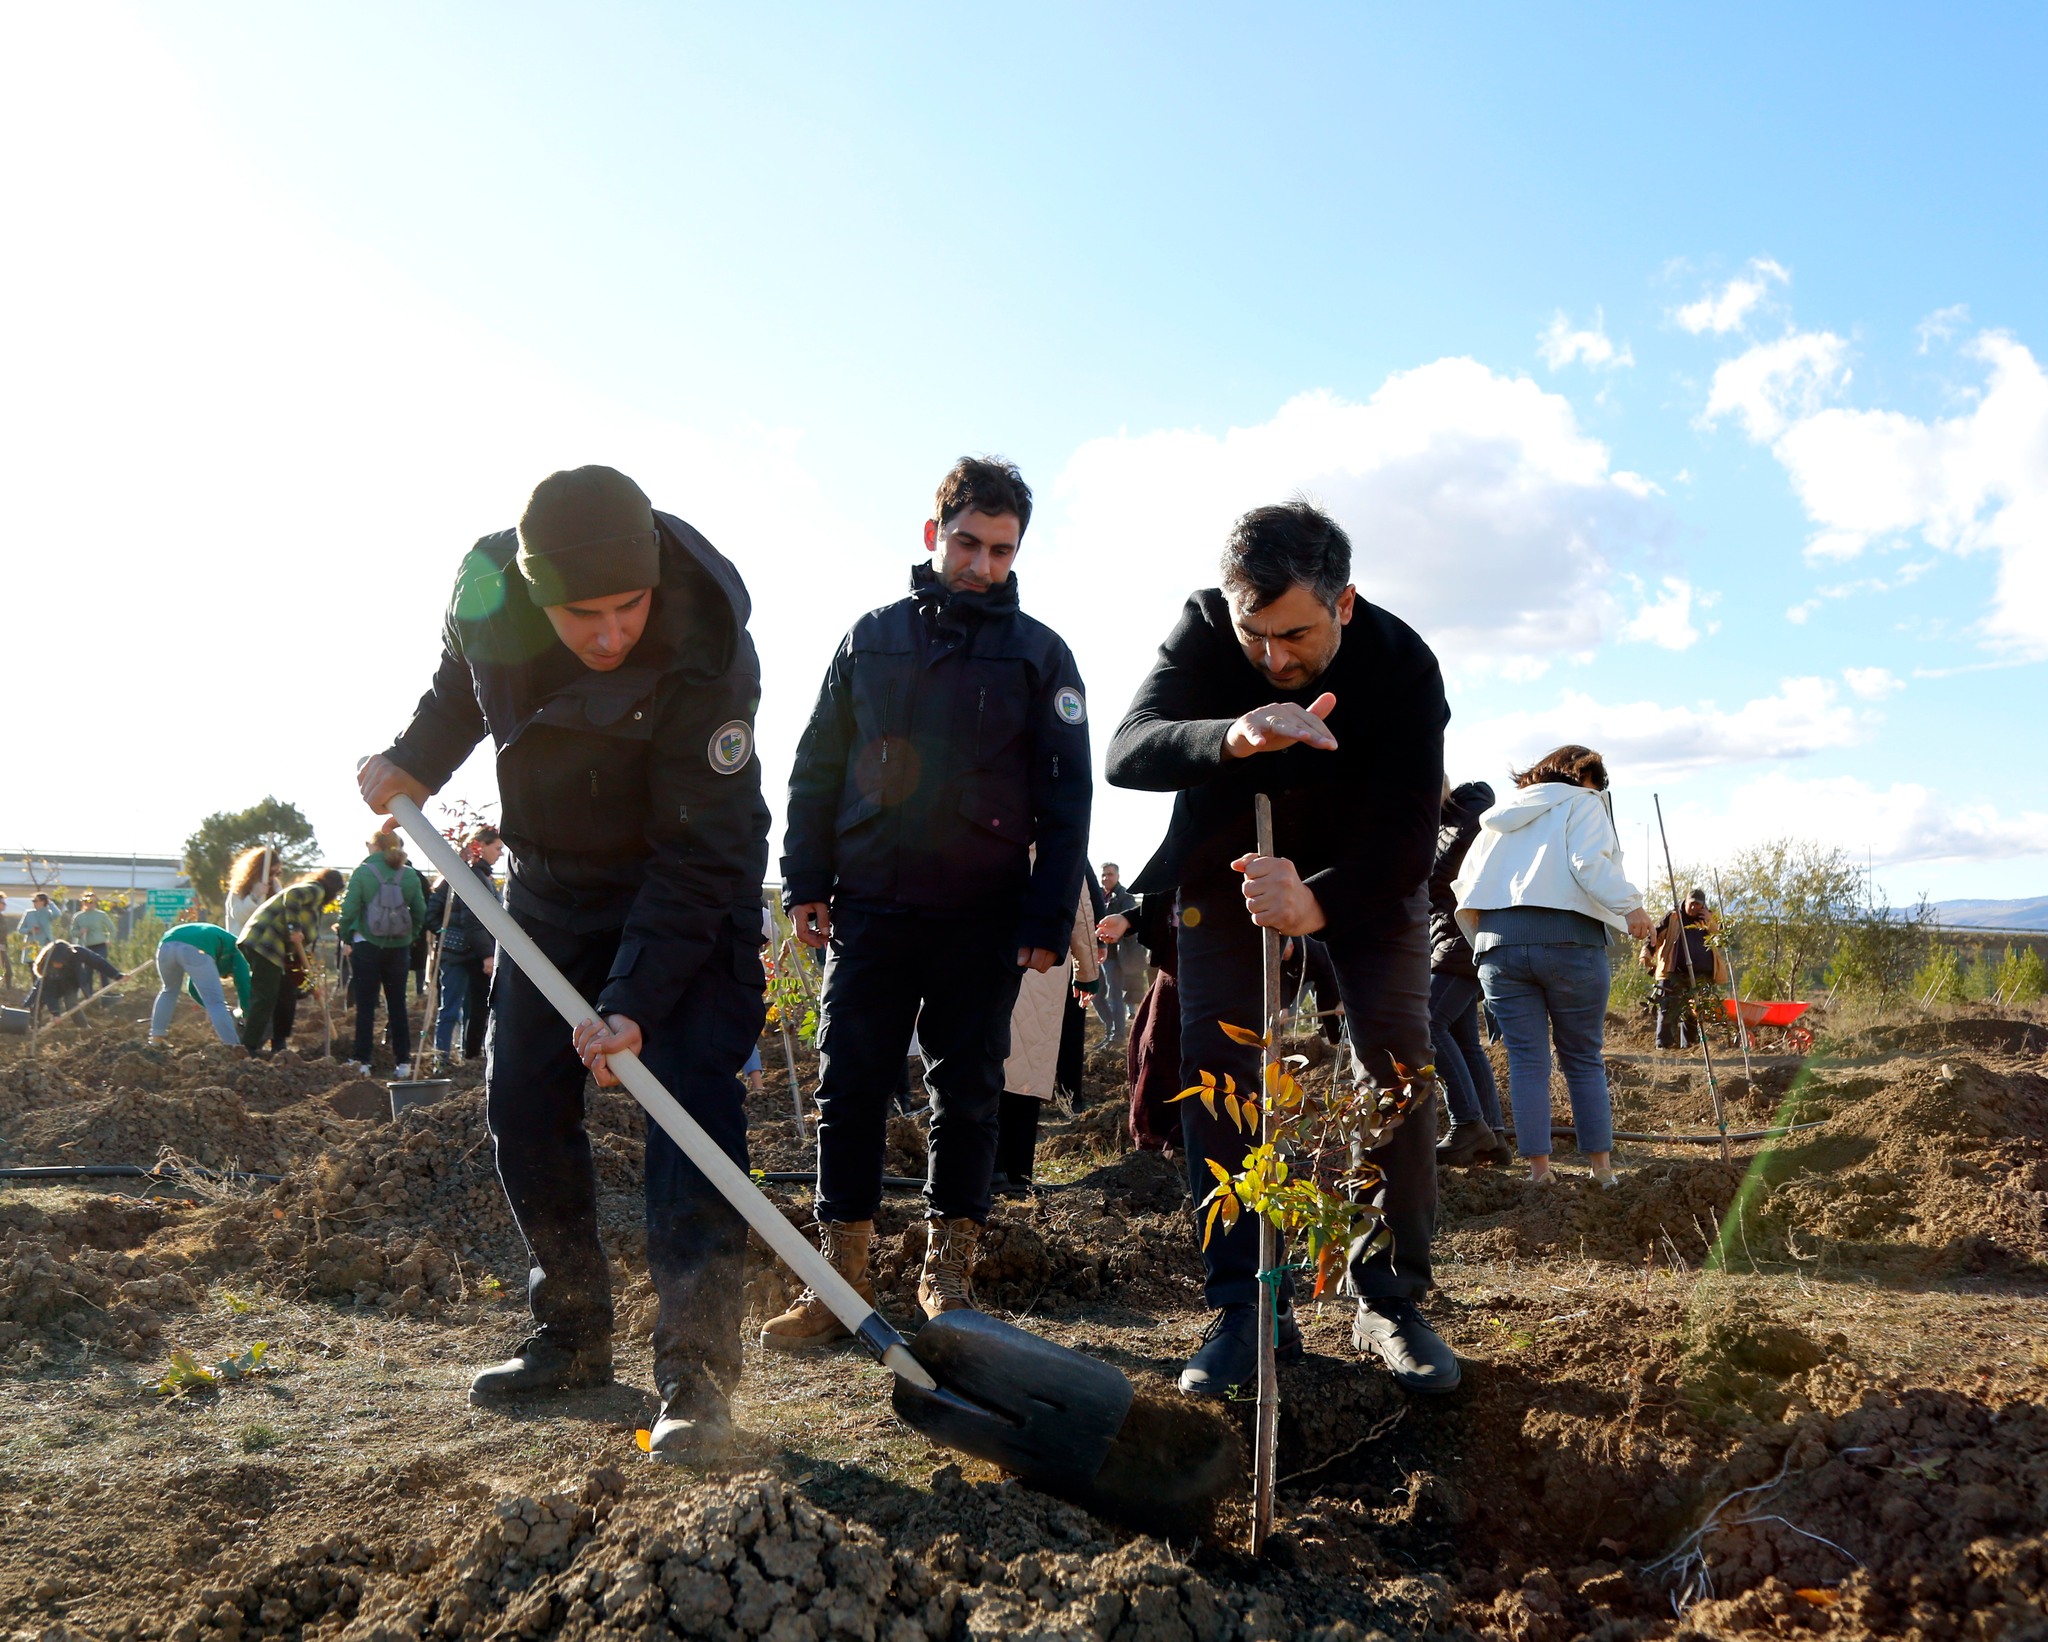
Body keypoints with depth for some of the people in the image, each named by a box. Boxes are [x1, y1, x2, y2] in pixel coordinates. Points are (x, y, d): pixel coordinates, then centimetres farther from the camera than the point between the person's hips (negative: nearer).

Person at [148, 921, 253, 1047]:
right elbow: (243, 986, 19)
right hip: (195, 949, -6)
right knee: (215, 1002, 2)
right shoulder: (236, 950, 28)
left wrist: (210, 1009, 52)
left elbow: (193, 988, 49)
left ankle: (156, 1039, 33)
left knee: (169, 991, 33)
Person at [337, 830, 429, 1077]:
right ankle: (403, 1061, 11)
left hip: (367, 946, -3)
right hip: (400, 948, 3)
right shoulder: (410, 876, 0)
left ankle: (363, 1061, 6)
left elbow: (349, 910, -11)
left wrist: (347, 938, 2)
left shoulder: (362, 873, -8)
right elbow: (421, 913, 1)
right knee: (397, 1005, 11)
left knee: (365, 1006, 5)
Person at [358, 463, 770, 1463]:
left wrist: (637, 1002, -37)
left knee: (691, 1094, -17)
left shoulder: (707, 657, -34)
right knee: (521, 1100, 6)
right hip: (552, 876, 6)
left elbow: (698, 856, -32)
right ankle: (571, 1338, 21)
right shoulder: (488, 580, -18)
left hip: (690, 892, -5)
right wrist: (413, 761, -3)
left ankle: (695, 1376, -14)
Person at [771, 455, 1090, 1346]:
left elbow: (1066, 797, 3)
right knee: (848, 1087, 0)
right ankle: (841, 1273, 9)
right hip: (869, 906, 1)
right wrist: (806, 880, 3)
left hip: (983, 917, -1)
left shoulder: (1039, 654, 5)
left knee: (969, 1092, 5)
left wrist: (1049, 919, -4)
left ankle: (948, 1270, 17)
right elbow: (817, 766, 12)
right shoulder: (871, 636, 9)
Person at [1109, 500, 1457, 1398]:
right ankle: (1246, 1307, -2)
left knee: (1396, 1061, -11)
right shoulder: (1203, 630, -25)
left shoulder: (1401, 663, -29)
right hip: (1228, 860, 1)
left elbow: (1407, 832, -31)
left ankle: (1390, 1300, 2)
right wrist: (1231, 739, -59)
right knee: (1214, 1062, -8)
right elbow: (1127, 750, -39)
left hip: (1364, 875, -1)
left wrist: (1319, 903, -51)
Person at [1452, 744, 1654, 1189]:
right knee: (1583, 1058, 6)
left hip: (1500, 941, 4)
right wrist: (1630, 906, -11)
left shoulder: (1503, 815, 23)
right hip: (1567, 939, -3)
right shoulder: (1581, 803, 9)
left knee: (1526, 1059, 4)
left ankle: (1538, 1167, 0)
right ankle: (1601, 1165, 8)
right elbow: (1589, 862, -10)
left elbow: (1465, 883, 18)